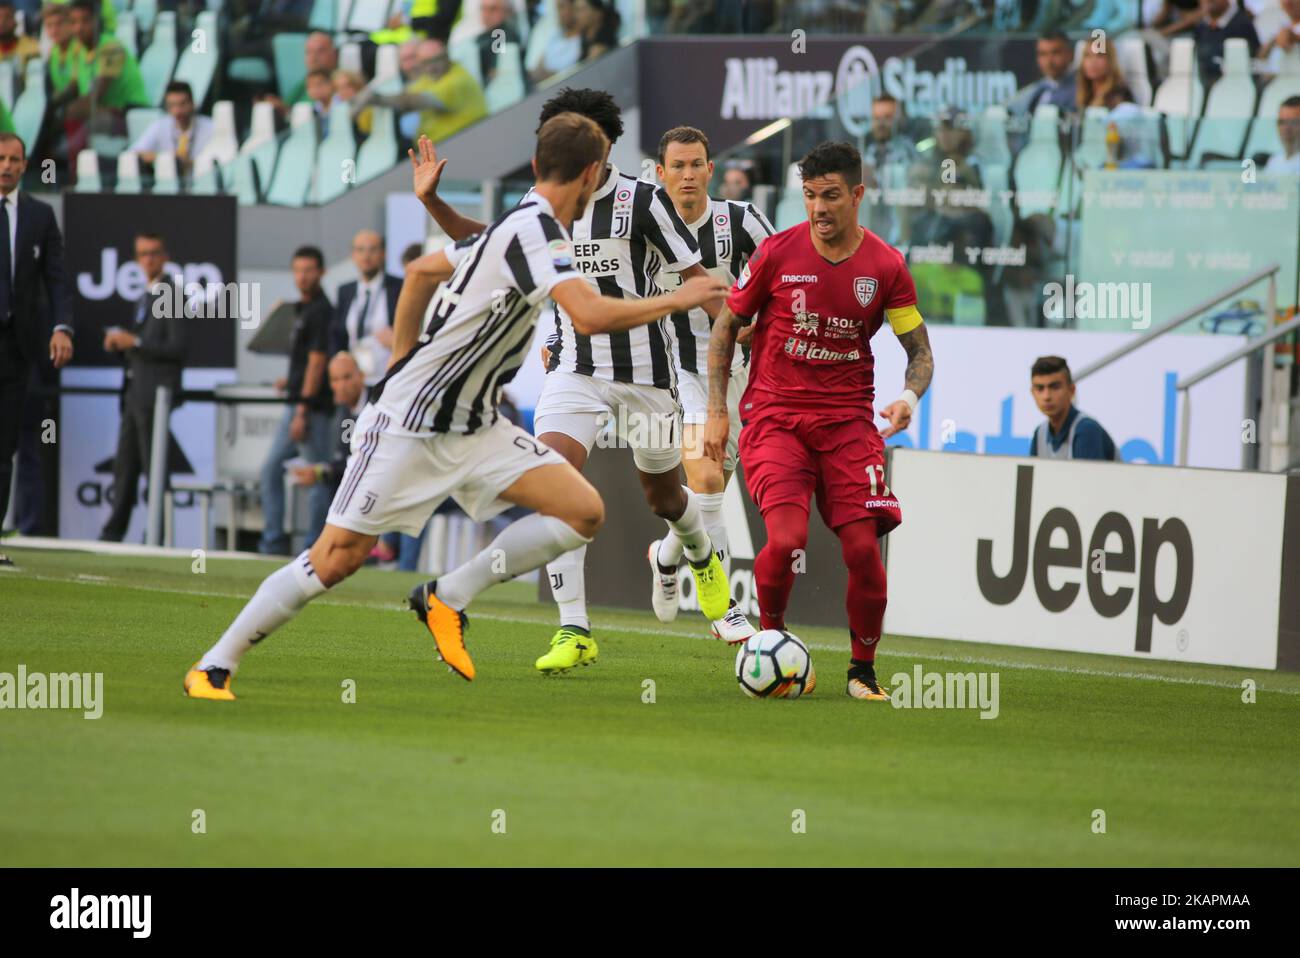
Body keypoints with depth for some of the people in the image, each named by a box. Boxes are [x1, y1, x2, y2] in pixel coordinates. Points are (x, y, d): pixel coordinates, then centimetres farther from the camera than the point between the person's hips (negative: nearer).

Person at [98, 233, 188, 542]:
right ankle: (114, 532, 11)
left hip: (155, 392, -9)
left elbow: (178, 345, -17)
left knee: (154, 466, -7)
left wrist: (135, 342, -17)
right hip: (135, 391, 9)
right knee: (125, 465, 8)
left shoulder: (170, 294, -9)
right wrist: (118, 341, 5)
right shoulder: (145, 297, 20)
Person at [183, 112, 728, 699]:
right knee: (336, 559, -7)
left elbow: (422, 271, 22)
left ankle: (448, 598, 2)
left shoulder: (518, 224, 8)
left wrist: (403, 360, 26)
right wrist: (678, 299, -21)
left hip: (474, 427, 9)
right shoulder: (536, 231, -20)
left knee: (584, 511, -6)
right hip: (409, 425, -9)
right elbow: (592, 316, -34)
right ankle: (214, 668, 7)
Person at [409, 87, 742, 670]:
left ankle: (703, 559, 52)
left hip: (641, 368, -2)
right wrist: (432, 201, 5)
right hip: (573, 369, 3)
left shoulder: (642, 201, -11)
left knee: (664, 497, 14)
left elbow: (694, 274, -6)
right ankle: (574, 631, -20)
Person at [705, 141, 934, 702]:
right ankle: (770, 639, 7)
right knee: (787, 538, -21)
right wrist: (717, 411, 3)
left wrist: (910, 395, -14)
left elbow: (920, 350, 8)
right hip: (775, 417, -1)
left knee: (863, 547, -11)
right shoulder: (778, 252, -4)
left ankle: (863, 670, 10)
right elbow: (726, 324, 7)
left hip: (848, 419, 1)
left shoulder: (885, 266, -1)